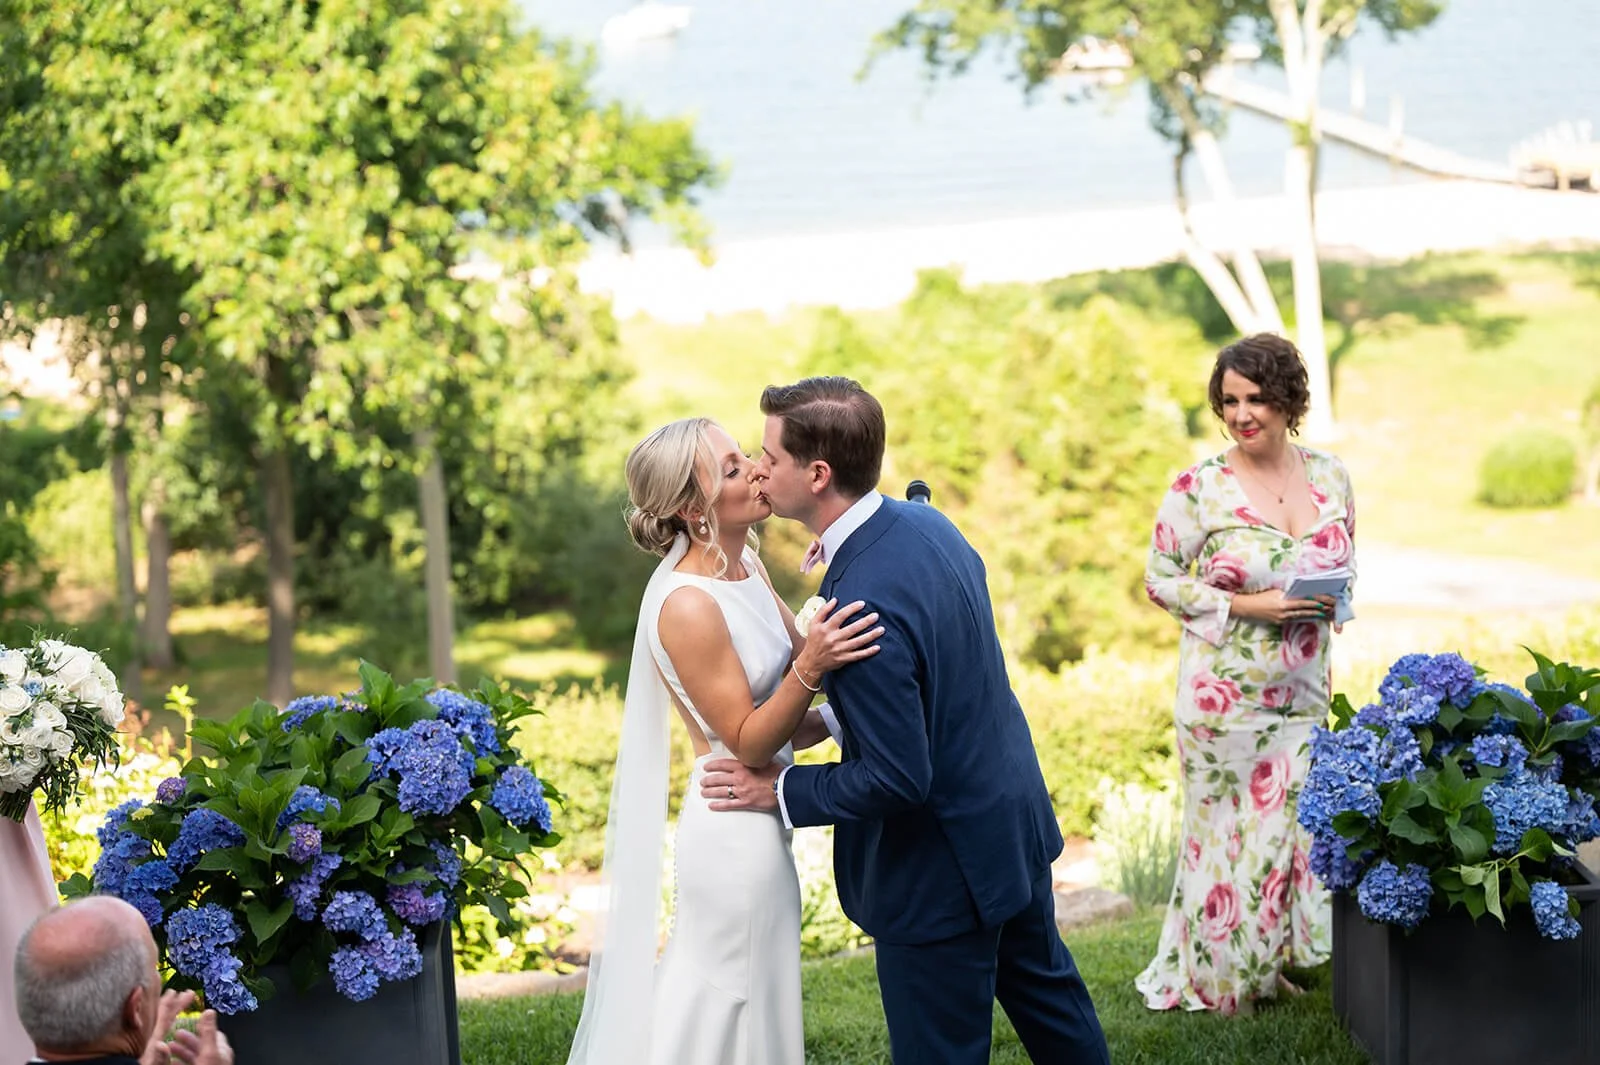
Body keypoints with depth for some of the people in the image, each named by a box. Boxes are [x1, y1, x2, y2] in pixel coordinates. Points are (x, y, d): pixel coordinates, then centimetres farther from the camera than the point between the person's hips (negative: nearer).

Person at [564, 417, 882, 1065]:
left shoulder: (744, 565, 1)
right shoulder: (687, 605, -25)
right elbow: (749, 742, -21)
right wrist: (812, 666, -35)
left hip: (754, 822, 9)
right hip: (738, 833, -9)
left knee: (707, 1000, 21)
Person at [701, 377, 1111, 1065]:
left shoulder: (861, 603, -32)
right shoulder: (927, 524, -4)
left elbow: (895, 780, -29)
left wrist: (781, 790, -16)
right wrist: (829, 719, 11)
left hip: (941, 870, -9)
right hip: (1015, 817, 9)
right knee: (1044, 988, 27)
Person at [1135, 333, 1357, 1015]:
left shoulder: (1329, 477, 1)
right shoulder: (1198, 489, -12)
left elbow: (1346, 557, 15)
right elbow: (1159, 580, -6)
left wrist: (1336, 599, -7)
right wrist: (1247, 606, -17)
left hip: (1304, 690, 4)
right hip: (1225, 694, -4)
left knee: (1294, 820, 12)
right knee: (1230, 827, 5)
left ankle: (1271, 966, 31)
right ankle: (1217, 979, 23)